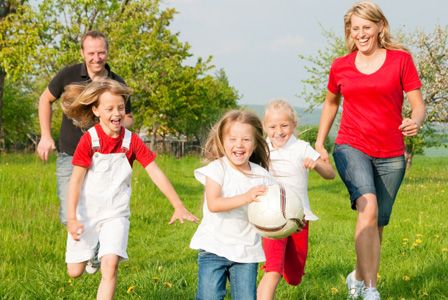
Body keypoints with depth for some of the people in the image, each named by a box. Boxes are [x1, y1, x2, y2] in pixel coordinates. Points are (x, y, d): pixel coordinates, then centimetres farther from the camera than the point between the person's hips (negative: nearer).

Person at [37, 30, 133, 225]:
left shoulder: (117, 84, -4)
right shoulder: (69, 75, -7)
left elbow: (128, 119, 10)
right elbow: (45, 99, 10)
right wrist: (46, 136, 3)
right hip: (70, 156, -1)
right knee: (69, 217, -6)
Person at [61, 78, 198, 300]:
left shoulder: (131, 141, -6)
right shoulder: (89, 140, -13)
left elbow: (155, 173, -6)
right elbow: (76, 180, -14)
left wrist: (178, 206, -12)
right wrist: (71, 218, -22)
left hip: (115, 214, 1)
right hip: (86, 213, -1)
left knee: (110, 265, -19)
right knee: (75, 271, 7)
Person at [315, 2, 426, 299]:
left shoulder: (401, 59, -1)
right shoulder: (341, 66, 6)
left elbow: (418, 104, -2)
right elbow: (331, 103, 23)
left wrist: (416, 122, -24)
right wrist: (319, 143, 19)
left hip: (391, 155, 1)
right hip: (352, 148, -1)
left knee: (377, 224, 9)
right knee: (368, 207, -26)